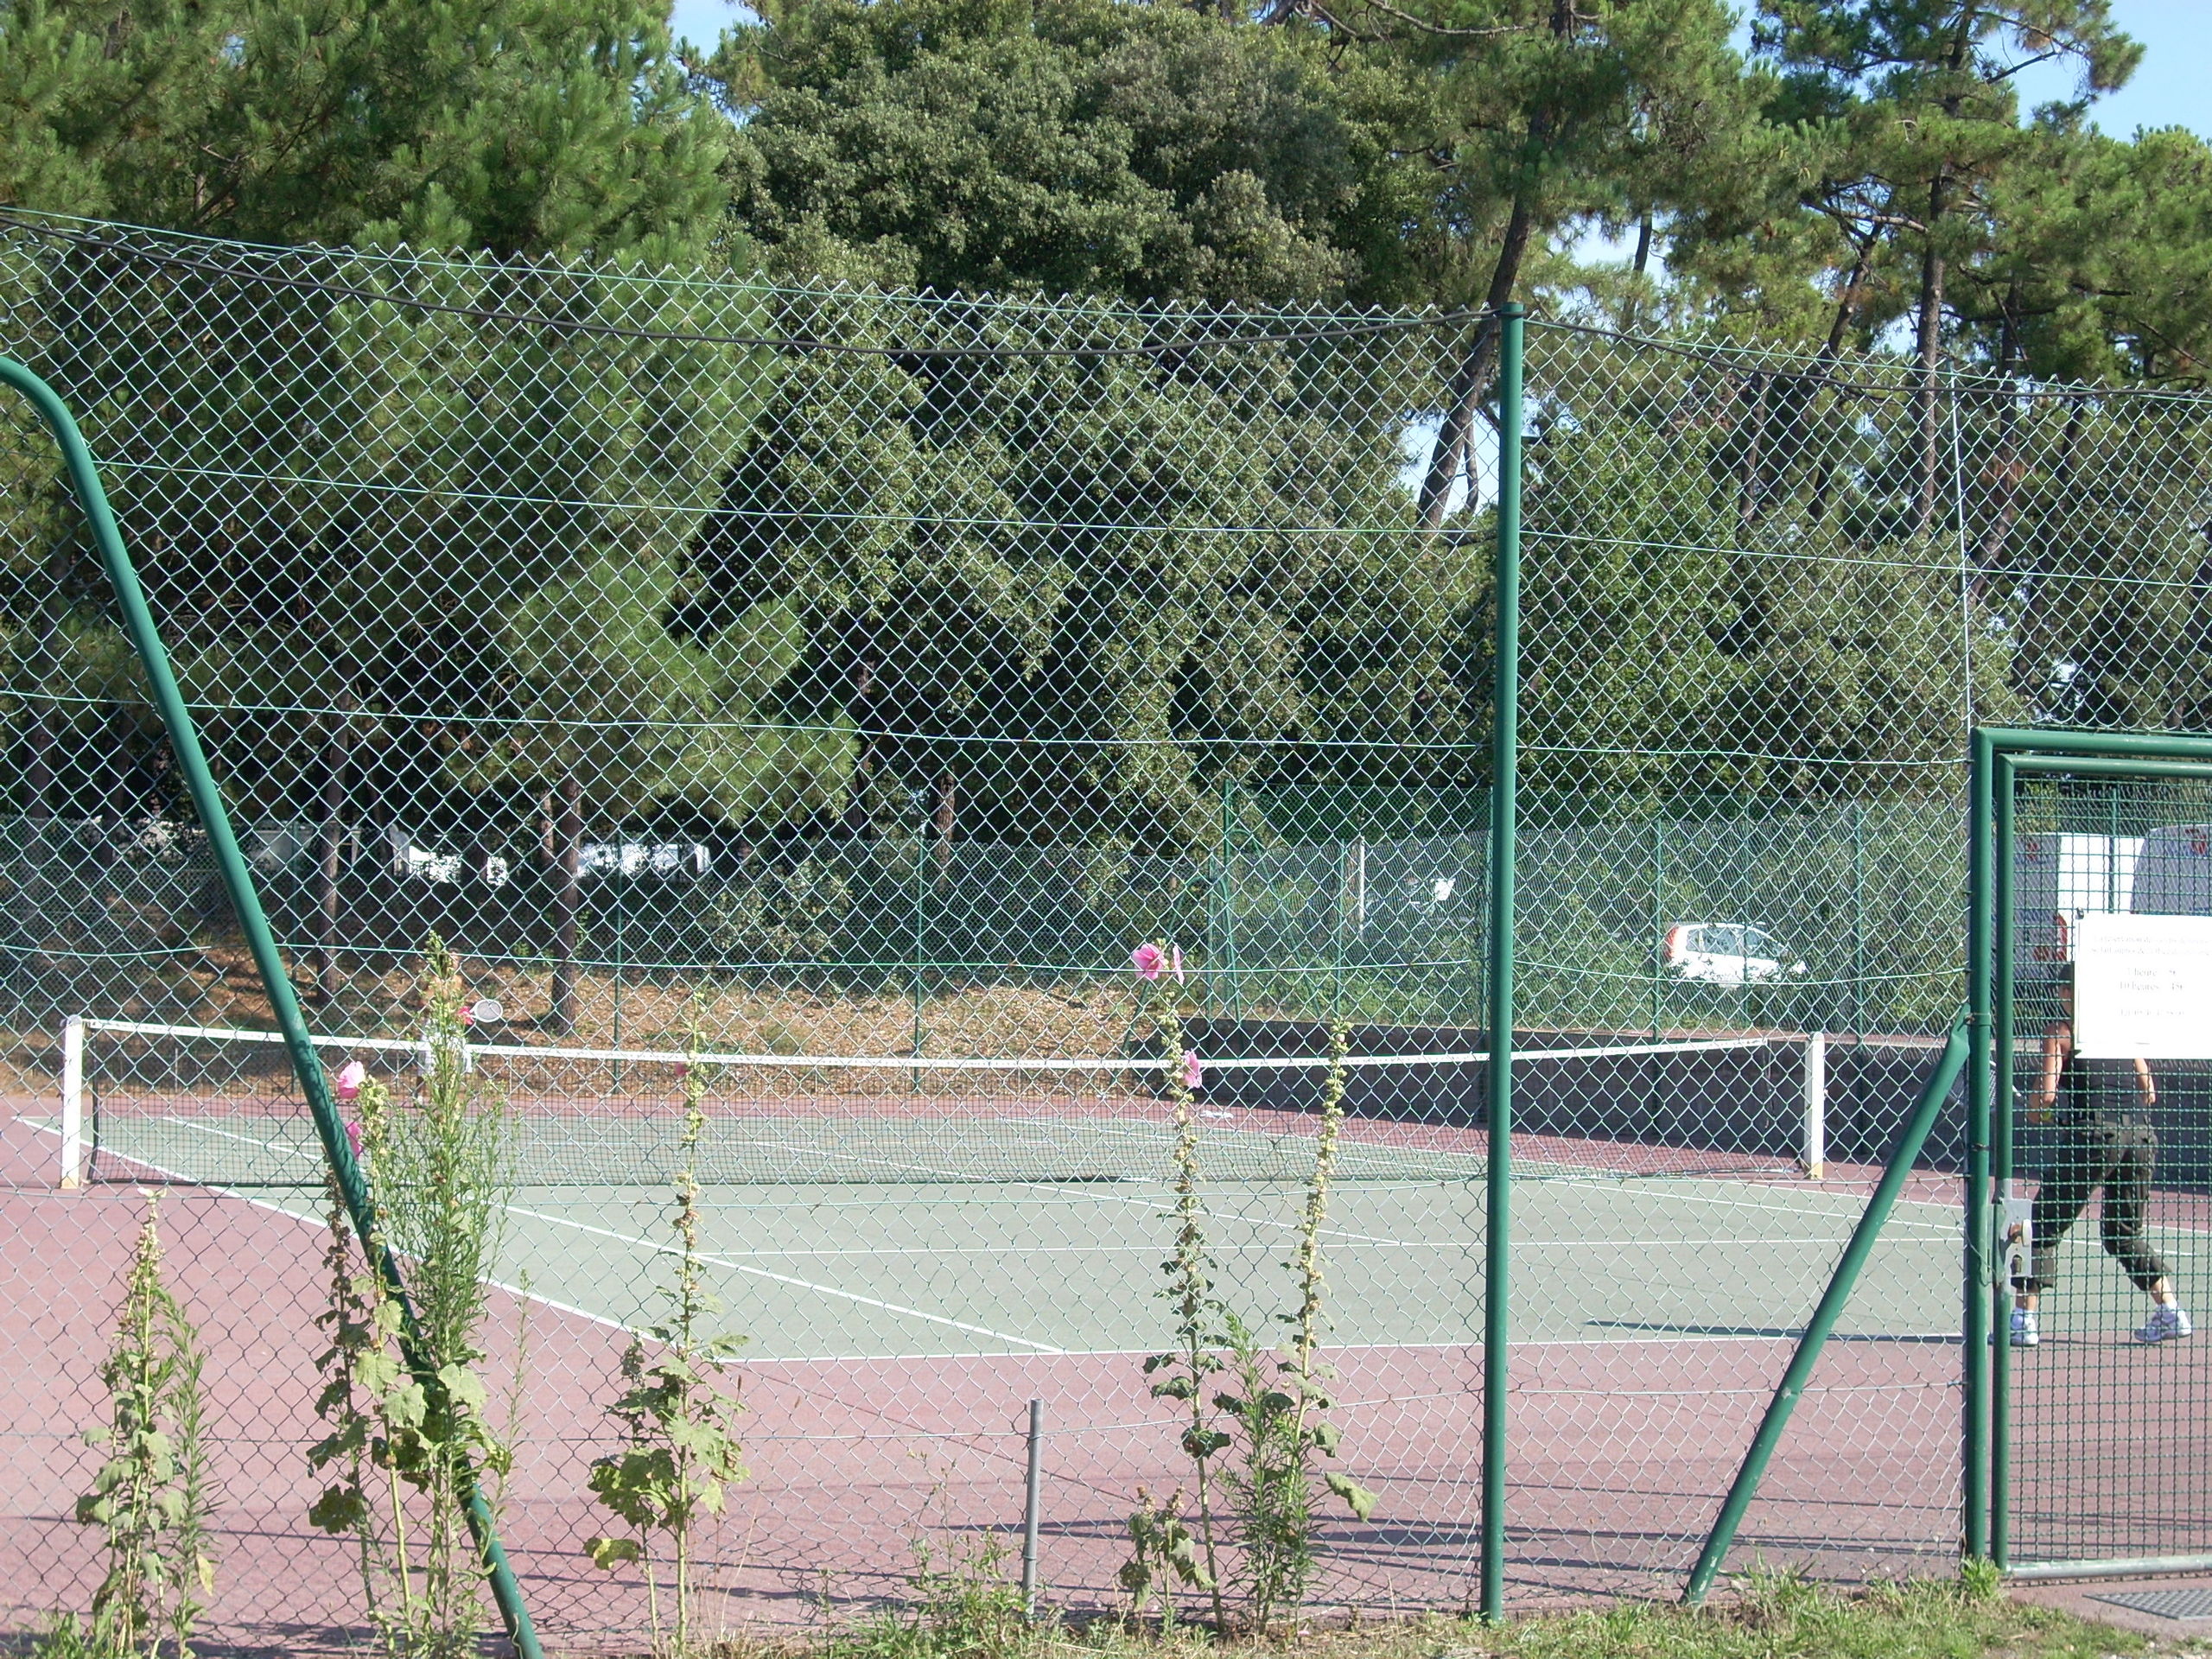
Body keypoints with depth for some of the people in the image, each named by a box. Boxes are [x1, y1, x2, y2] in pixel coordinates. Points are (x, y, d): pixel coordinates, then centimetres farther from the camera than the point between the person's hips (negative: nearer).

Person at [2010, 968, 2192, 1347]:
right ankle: (2170, 1312, 11)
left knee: (2044, 1226, 3)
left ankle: (2023, 1319, -3)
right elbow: (2149, 1094, 17)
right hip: (2139, 1134, 5)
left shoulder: (2060, 1030, 4)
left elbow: (2046, 1093, -6)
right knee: (2126, 1233, 21)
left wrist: (2034, 1112, 15)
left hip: (2092, 1132, -5)